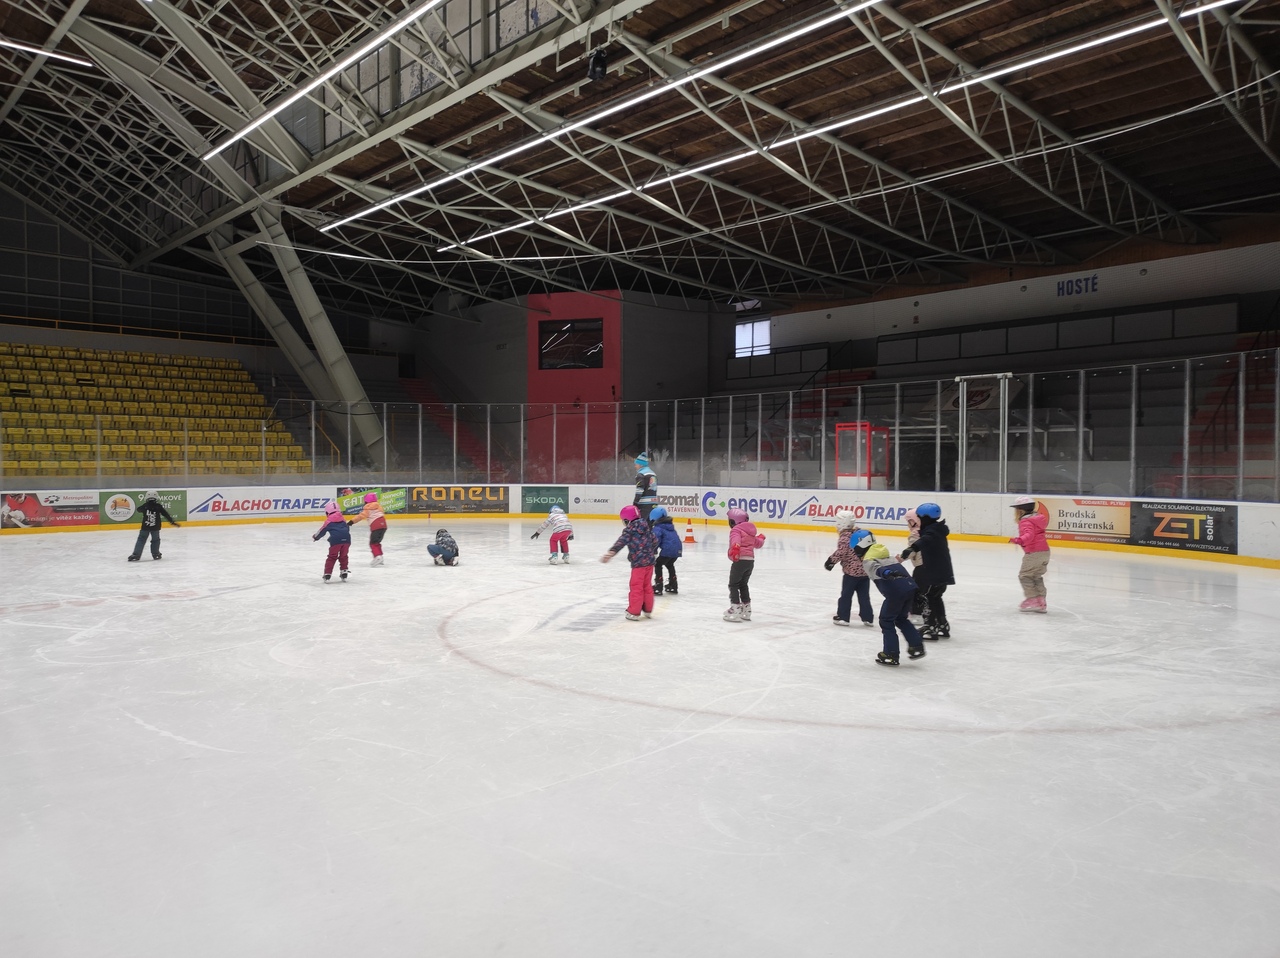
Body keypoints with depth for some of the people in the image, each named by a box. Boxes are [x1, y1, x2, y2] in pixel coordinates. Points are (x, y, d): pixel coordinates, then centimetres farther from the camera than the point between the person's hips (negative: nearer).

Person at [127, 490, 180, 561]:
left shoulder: (145, 506, -1)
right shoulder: (158, 506, -3)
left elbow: (138, 509, 21)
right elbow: (166, 515, -2)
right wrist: (172, 522, 2)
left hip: (145, 527, 0)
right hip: (155, 527, 0)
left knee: (141, 540, 5)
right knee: (155, 540, 17)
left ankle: (136, 555, -1)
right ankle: (156, 554, 18)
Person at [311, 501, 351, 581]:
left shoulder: (329, 520, 10)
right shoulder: (343, 518, 22)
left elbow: (323, 530, 17)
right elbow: (347, 528, 28)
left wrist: (316, 536, 34)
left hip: (336, 540, -4)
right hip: (346, 539, 4)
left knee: (332, 557, 8)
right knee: (343, 556, 20)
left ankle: (327, 574, 5)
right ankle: (344, 572, 20)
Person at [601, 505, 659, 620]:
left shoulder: (629, 530, -10)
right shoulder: (647, 527, 9)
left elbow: (621, 542, -24)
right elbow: (655, 540, 18)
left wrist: (611, 553, -34)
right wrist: (653, 552, 36)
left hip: (638, 563, -6)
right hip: (649, 561, 6)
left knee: (636, 587, 3)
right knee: (647, 586, 18)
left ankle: (634, 612, 8)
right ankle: (648, 610, 28)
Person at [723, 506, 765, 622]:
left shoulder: (735, 530, -5)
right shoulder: (750, 531, 20)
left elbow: (736, 539, -28)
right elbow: (758, 543, 33)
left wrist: (735, 547, -47)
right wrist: (761, 538, 56)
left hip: (740, 560, -8)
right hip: (750, 560, 9)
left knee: (733, 585, -2)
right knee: (743, 584, 21)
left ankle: (736, 610, -9)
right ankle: (746, 611, 26)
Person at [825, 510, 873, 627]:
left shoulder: (844, 536, -14)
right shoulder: (861, 532, 8)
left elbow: (841, 552, -20)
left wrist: (831, 560, -8)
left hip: (851, 571, -7)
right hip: (865, 570, 7)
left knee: (846, 594, 4)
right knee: (864, 595, 13)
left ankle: (843, 617, 8)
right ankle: (867, 618, 15)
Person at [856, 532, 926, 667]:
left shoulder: (868, 561, -2)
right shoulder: (884, 554, 25)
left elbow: (876, 568, -24)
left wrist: (886, 573, -41)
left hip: (896, 591, -8)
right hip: (910, 586, 8)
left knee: (886, 620, 8)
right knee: (901, 618, 25)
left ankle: (891, 654, 10)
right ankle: (917, 646, 21)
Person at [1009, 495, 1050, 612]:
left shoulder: (1025, 522, -12)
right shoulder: (1037, 518, 16)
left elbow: (1029, 534, -30)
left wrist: (1020, 540, -48)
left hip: (1034, 553, -10)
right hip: (1045, 551, 10)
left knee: (1024, 575, -1)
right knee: (1036, 576, 18)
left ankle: (1032, 599, -4)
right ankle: (1041, 601, 18)